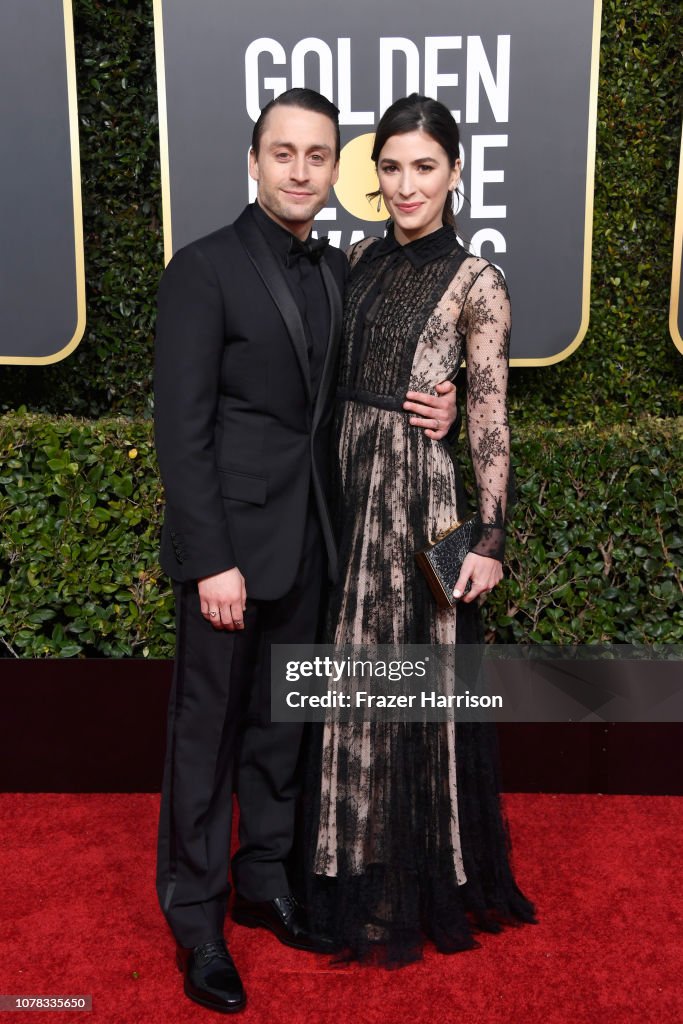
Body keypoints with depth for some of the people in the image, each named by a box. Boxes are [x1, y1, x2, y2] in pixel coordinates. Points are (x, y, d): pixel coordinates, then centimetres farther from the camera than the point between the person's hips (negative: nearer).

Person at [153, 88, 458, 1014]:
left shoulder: (338, 271, 10)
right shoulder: (203, 269, -10)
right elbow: (182, 429, -14)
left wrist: (432, 407, -5)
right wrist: (211, 561, -18)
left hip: (307, 540, 6)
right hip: (231, 540, -6)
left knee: (281, 719, 17)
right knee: (207, 730, 5)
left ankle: (265, 881, 35)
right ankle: (197, 920, 23)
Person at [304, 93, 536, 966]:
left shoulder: (473, 281, -6)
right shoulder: (362, 258, 11)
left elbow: (490, 419, -7)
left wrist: (490, 537, -10)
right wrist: (338, 481, 11)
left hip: (421, 494, -5)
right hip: (349, 484, 6)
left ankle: (427, 881, 26)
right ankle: (362, 875, 33)